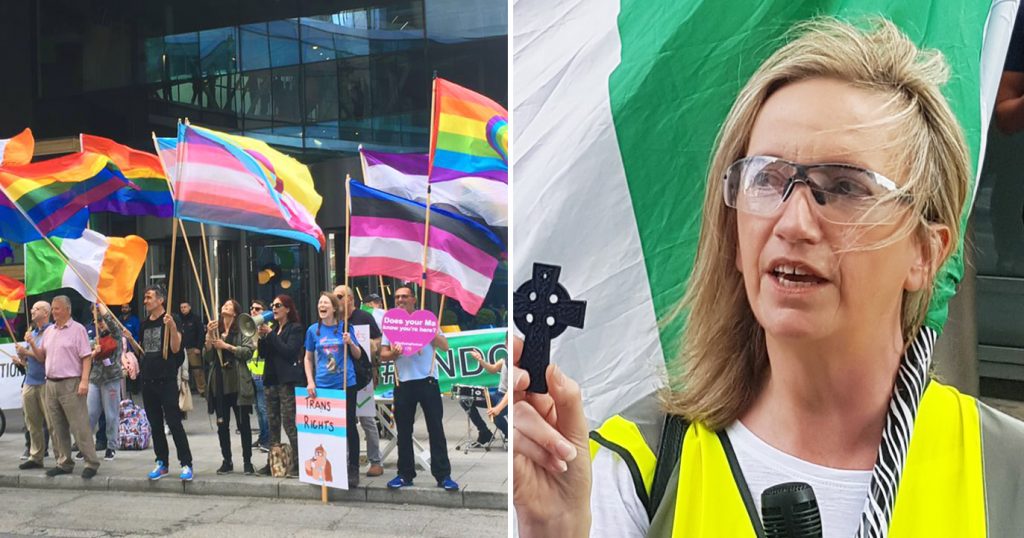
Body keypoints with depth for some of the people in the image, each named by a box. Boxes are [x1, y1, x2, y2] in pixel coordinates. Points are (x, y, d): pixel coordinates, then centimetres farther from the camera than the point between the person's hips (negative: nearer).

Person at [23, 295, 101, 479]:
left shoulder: (77, 329, -3)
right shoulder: (49, 331, 16)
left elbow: (86, 357, -9)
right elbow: (41, 357, 19)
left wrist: (84, 381, -18)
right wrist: (32, 345, 1)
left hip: (70, 384, -7)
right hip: (51, 384, 7)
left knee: (80, 426, -8)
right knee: (57, 427, 9)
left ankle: (91, 463, -4)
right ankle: (64, 462, 17)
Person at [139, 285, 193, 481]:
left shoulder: (169, 320, -5)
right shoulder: (145, 324, 14)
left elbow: (176, 348, -15)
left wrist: (172, 327, -27)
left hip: (166, 379, -7)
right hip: (148, 379, 7)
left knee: (174, 422, -9)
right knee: (155, 424, 10)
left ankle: (186, 464, -7)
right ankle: (161, 463, 17)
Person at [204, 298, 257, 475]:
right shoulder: (215, 329, 13)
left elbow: (248, 351, -8)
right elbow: (207, 357, 6)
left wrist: (227, 346, -13)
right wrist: (209, 336, -7)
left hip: (238, 383, -4)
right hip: (219, 383, 4)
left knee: (243, 424, 0)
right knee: (222, 424, 6)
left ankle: (247, 462, 6)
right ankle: (227, 461, 15)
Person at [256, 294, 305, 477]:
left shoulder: (295, 328, -4)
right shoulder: (273, 329, 16)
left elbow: (289, 351, -16)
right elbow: (263, 354, 13)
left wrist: (271, 334, -14)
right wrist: (262, 336, -3)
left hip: (288, 381, -7)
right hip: (271, 379, 7)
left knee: (290, 424, -10)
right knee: (273, 423, 9)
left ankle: (297, 463, -6)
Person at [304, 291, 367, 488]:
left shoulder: (346, 327, 0)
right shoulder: (313, 330, 4)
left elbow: (358, 355, 7)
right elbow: (308, 358, 11)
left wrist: (350, 343, -13)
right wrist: (310, 382, 0)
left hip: (346, 384, -1)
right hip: (322, 386, 1)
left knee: (349, 426, 0)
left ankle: (353, 470, 8)